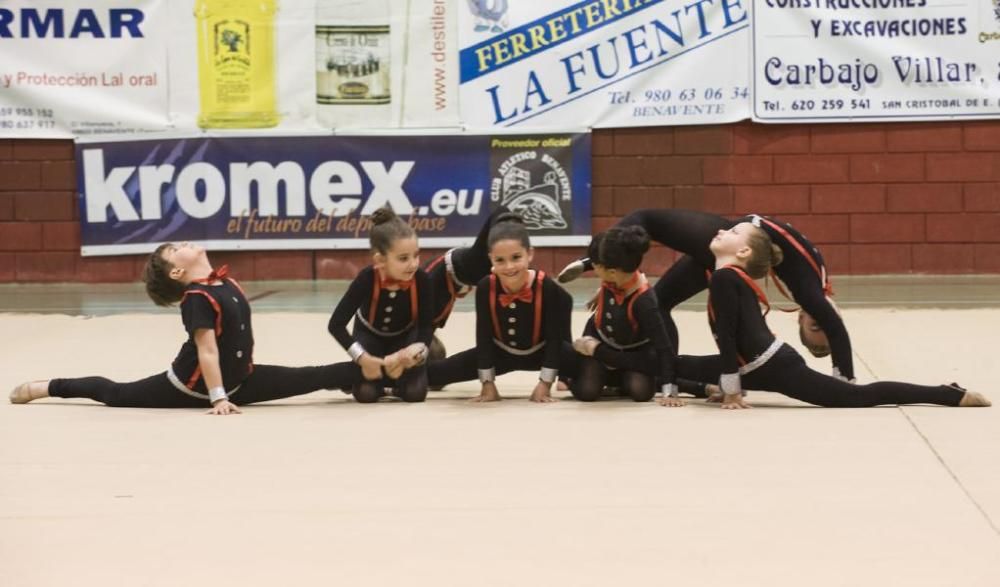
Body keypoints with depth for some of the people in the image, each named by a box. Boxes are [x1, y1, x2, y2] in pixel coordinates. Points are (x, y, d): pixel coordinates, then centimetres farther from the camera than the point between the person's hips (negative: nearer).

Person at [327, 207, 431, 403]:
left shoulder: (421, 280, -34)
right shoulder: (367, 278, -38)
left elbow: (426, 325, -23)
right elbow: (336, 325, -35)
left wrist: (418, 349, -44)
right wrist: (364, 358, -40)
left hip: (405, 336, 1)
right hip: (370, 335, -1)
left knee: (415, 392, -18)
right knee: (365, 393, -19)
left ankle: (394, 375, 16)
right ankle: (377, 374, 16)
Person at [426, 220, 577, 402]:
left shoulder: (546, 287, -28)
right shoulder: (485, 288, -24)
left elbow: (555, 338, -19)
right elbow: (483, 337, -14)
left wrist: (545, 383, -19)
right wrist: (488, 384, -11)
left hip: (541, 352, -1)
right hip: (501, 353, 1)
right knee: (433, 373, -11)